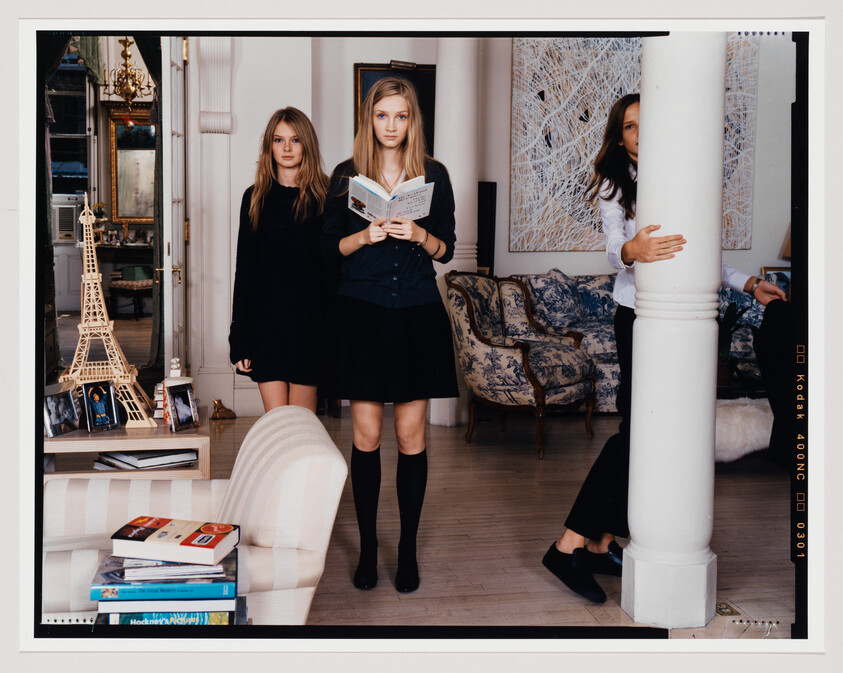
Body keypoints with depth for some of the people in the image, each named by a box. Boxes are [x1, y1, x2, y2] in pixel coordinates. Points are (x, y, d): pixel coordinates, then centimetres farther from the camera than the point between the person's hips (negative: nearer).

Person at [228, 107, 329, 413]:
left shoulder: (324, 196, 3)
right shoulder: (255, 198, 9)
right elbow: (244, 267, 8)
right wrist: (239, 341, 4)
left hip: (308, 314, -1)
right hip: (266, 316, 2)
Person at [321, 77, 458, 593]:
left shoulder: (434, 174, 7)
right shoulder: (346, 174, 6)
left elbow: (446, 249, 7)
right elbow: (330, 248, 6)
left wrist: (419, 235, -13)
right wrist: (365, 235, -13)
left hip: (417, 313, 0)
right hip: (362, 313, 0)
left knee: (411, 435, 2)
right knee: (366, 436, 2)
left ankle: (408, 549, 16)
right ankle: (368, 547, 16)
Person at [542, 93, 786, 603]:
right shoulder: (615, 184, 3)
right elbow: (614, 248, -13)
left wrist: (748, 283, 16)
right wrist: (631, 250, -35)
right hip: (639, 315, -5)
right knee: (639, 427, -13)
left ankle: (601, 543, 9)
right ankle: (572, 544, -9)